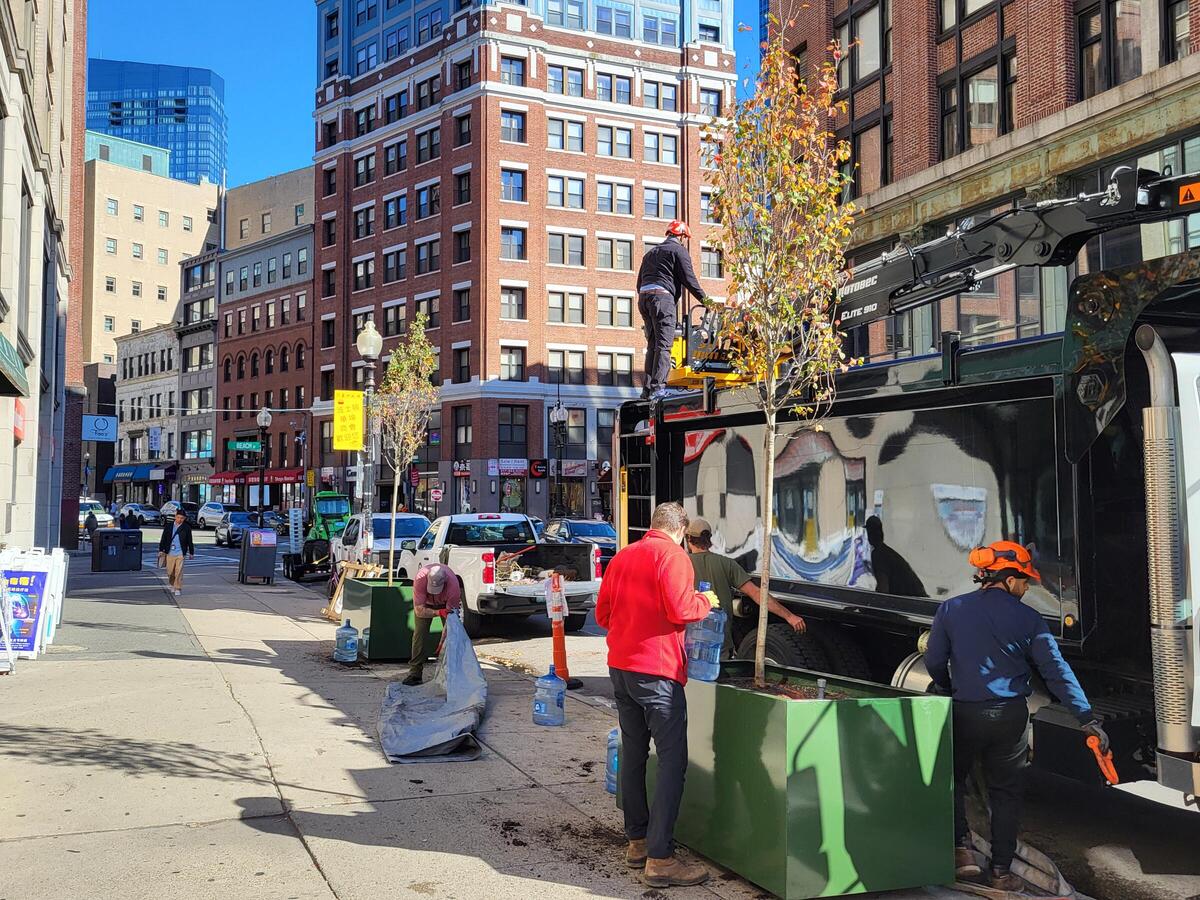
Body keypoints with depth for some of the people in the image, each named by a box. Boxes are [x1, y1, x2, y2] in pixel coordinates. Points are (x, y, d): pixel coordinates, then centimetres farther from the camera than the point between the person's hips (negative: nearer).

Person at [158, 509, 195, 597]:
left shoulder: (186, 528, 1)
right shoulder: (168, 527, 6)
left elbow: (190, 541, 7)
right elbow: (163, 540, 9)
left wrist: (191, 553, 11)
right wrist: (161, 550, 3)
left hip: (180, 554, -2)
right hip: (169, 553, 2)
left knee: (179, 571, -8)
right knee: (170, 572, 8)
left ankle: (178, 588, 0)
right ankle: (172, 584, 32)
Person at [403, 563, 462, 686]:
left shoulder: (453, 586, -41)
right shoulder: (420, 579, -40)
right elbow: (419, 610, -34)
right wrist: (439, 612, -50)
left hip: (447, 603, 0)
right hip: (425, 602, 0)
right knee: (420, 633, -12)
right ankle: (415, 673, -8)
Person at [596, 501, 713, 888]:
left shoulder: (622, 556, 14)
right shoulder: (672, 555, -9)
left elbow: (602, 614, 17)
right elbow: (679, 609, -19)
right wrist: (705, 602, -1)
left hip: (620, 667, 8)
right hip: (656, 671, -8)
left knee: (633, 755, 16)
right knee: (672, 761, -6)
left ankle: (637, 842, 23)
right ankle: (660, 858, -9)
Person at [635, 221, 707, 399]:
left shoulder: (651, 252, 27)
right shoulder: (679, 250, 4)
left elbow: (640, 282, 26)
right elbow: (689, 279, -3)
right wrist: (705, 300, 3)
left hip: (643, 297, 7)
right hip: (662, 297, -7)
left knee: (652, 345, 10)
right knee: (663, 345, -11)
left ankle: (648, 389, 5)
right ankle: (658, 387, -20)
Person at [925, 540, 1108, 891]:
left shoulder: (950, 610, -4)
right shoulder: (1028, 618, -5)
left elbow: (934, 663, 0)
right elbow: (1056, 671, -7)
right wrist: (1087, 718, -3)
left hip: (965, 713, 0)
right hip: (1010, 716, 1)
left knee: (953, 780, 20)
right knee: (1006, 793, 13)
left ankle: (961, 848, 8)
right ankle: (1001, 872, 17)